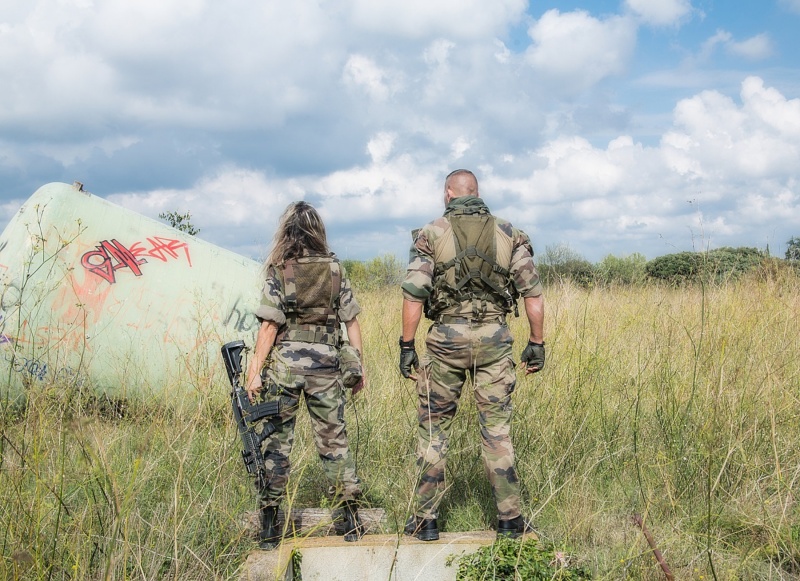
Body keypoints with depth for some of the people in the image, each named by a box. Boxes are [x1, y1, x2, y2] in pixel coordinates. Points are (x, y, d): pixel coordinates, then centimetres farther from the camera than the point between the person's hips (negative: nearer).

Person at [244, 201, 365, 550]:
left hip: (284, 365, -2)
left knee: (276, 442, 5)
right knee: (333, 439, 11)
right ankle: (352, 522, 12)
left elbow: (270, 326, -9)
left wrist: (254, 371, -5)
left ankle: (270, 529, 8)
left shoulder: (279, 272, -5)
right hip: (325, 367, 2)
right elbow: (351, 321, 3)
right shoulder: (335, 270, 3)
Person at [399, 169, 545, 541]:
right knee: (496, 430, 8)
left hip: (446, 338, -2)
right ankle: (510, 520, 11)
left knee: (433, 428, 9)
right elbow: (532, 293, 3)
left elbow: (414, 295, -8)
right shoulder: (509, 235, 5)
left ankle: (425, 520, 12)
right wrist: (536, 343, 9)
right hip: (494, 339, 2)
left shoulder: (431, 234, -1)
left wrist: (407, 346, -3)